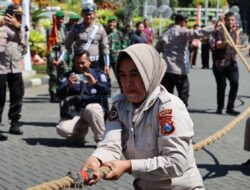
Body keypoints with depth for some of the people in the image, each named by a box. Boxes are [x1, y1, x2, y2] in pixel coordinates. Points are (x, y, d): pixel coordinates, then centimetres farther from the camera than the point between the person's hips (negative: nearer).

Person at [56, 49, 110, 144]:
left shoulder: (98, 74, 9)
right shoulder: (69, 75, 11)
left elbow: (106, 91, -8)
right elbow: (60, 95, -2)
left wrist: (95, 83, -27)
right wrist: (68, 86, -23)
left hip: (95, 107, -2)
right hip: (75, 111, 2)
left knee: (90, 109, -39)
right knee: (62, 129, -25)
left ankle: (101, 139, -20)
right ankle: (80, 132, 10)